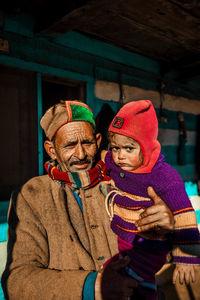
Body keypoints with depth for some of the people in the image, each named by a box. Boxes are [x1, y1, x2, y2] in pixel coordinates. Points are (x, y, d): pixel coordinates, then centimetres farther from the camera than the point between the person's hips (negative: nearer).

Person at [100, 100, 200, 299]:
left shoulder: (165, 177, -25)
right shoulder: (113, 161, -8)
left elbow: (183, 219, -23)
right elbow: (100, 161, 18)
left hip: (150, 246, -6)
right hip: (122, 238, 6)